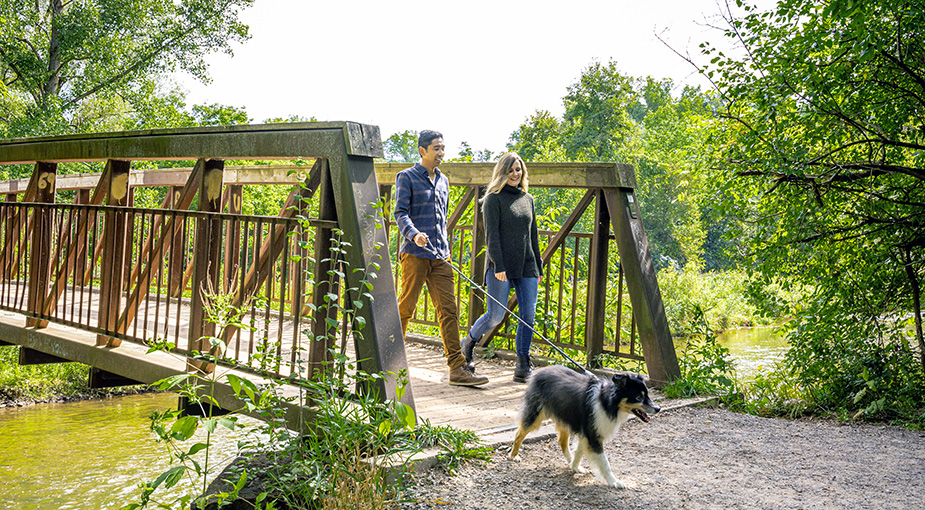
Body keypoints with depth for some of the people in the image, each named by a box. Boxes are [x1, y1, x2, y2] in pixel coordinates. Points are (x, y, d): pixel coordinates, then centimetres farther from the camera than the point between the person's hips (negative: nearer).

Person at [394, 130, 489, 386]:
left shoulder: (443, 181, 19)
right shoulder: (407, 177, -1)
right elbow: (400, 213, -9)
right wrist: (413, 234, -27)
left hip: (439, 256, 6)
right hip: (415, 253, -6)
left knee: (449, 310, 0)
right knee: (405, 308, -1)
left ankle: (457, 368, 0)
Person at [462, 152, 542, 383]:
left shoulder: (528, 199, 16)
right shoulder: (494, 198, -1)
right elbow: (492, 234, -8)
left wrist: (538, 267, 17)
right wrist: (498, 266, -16)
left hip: (526, 266, 5)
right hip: (501, 267, -5)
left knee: (528, 315, -3)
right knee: (496, 315, -5)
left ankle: (523, 367, 3)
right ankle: (468, 342, 23)